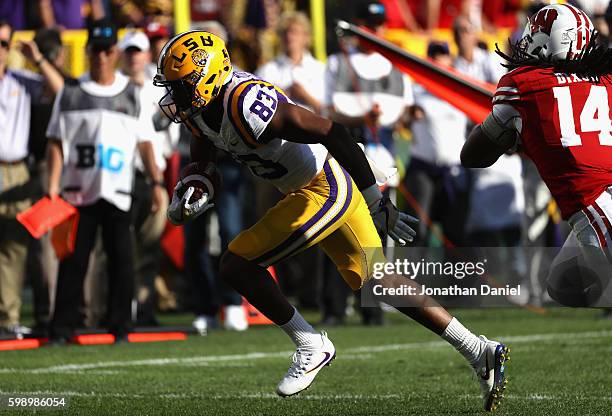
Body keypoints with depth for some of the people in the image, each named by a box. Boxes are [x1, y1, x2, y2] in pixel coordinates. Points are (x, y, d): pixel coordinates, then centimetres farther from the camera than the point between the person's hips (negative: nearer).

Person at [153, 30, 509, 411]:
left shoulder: (247, 105, -28)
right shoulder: (200, 109, 0)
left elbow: (334, 134, -27)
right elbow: (202, 158, 22)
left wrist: (377, 203, -22)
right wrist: (188, 193, 0)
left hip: (324, 191, -10)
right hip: (309, 192, 10)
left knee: (237, 264, -9)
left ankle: (311, 347, 4)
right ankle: (480, 352, 19)